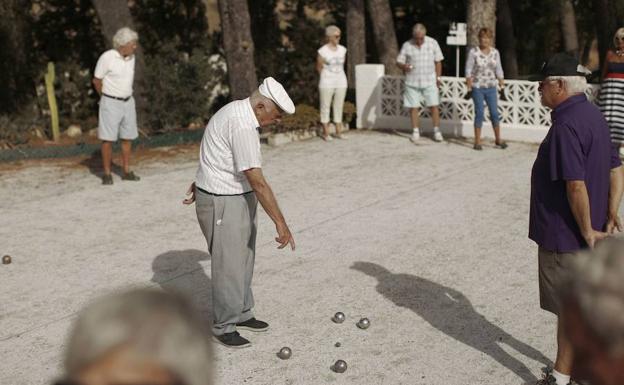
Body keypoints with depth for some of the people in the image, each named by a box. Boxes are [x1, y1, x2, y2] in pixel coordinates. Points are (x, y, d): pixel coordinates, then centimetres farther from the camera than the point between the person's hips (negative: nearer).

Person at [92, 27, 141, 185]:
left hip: (128, 102, 6)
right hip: (110, 103, -6)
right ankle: (107, 174, 5)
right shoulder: (107, 57, -16)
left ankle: (126, 172, 16)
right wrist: (107, 97, 7)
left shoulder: (131, 58, 3)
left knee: (128, 137, 7)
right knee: (108, 138, -2)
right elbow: (96, 81, -5)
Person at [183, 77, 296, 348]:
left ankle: (241, 313, 32)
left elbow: (216, 152, 19)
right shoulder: (243, 127, -27)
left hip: (240, 197, 10)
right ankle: (224, 327, 14)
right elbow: (257, 181, -29)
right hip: (221, 203, -10)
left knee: (244, 258, 18)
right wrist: (280, 223, -26)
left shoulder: (237, 112, 5)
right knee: (228, 265, -1)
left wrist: (201, 183, 29)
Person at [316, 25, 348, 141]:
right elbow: (319, 67, 0)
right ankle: (326, 133, 5)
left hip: (341, 81, 4)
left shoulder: (342, 49, 5)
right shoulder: (322, 51, -9)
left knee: (339, 106, 7)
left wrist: (338, 75, 11)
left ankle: (339, 131, 13)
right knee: (325, 106, 0)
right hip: (327, 82, -4)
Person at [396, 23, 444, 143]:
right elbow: (399, 62, 1)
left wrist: (438, 77, 4)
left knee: (434, 106, -2)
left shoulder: (433, 43, 1)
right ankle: (415, 132, 15)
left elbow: (438, 61, 7)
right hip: (412, 82, 0)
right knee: (413, 107, 3)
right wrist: (404, 66, -22)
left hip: (430, 81, 0)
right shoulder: (407, 45, -2)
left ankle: (437, 131, 8)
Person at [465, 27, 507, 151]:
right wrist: (469, 82, -12)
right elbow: (469, 69, -5)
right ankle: (477, 141, 8)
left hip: (491, 87, 3)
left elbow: (498, 69, 10)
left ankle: (498, 139, 18)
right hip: (477, 87, -3)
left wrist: (501, 81, 3)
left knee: (494, 113, 4)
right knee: (479, 113, -2)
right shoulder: (473, 52, -7)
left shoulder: (495, 52, 4)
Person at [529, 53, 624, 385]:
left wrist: (588, 230, -17)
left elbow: (576, 185, -27)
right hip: (583, 234, 9)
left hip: (564, 236, -9)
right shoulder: (593, 115, 8)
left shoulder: (565, 125, -23)